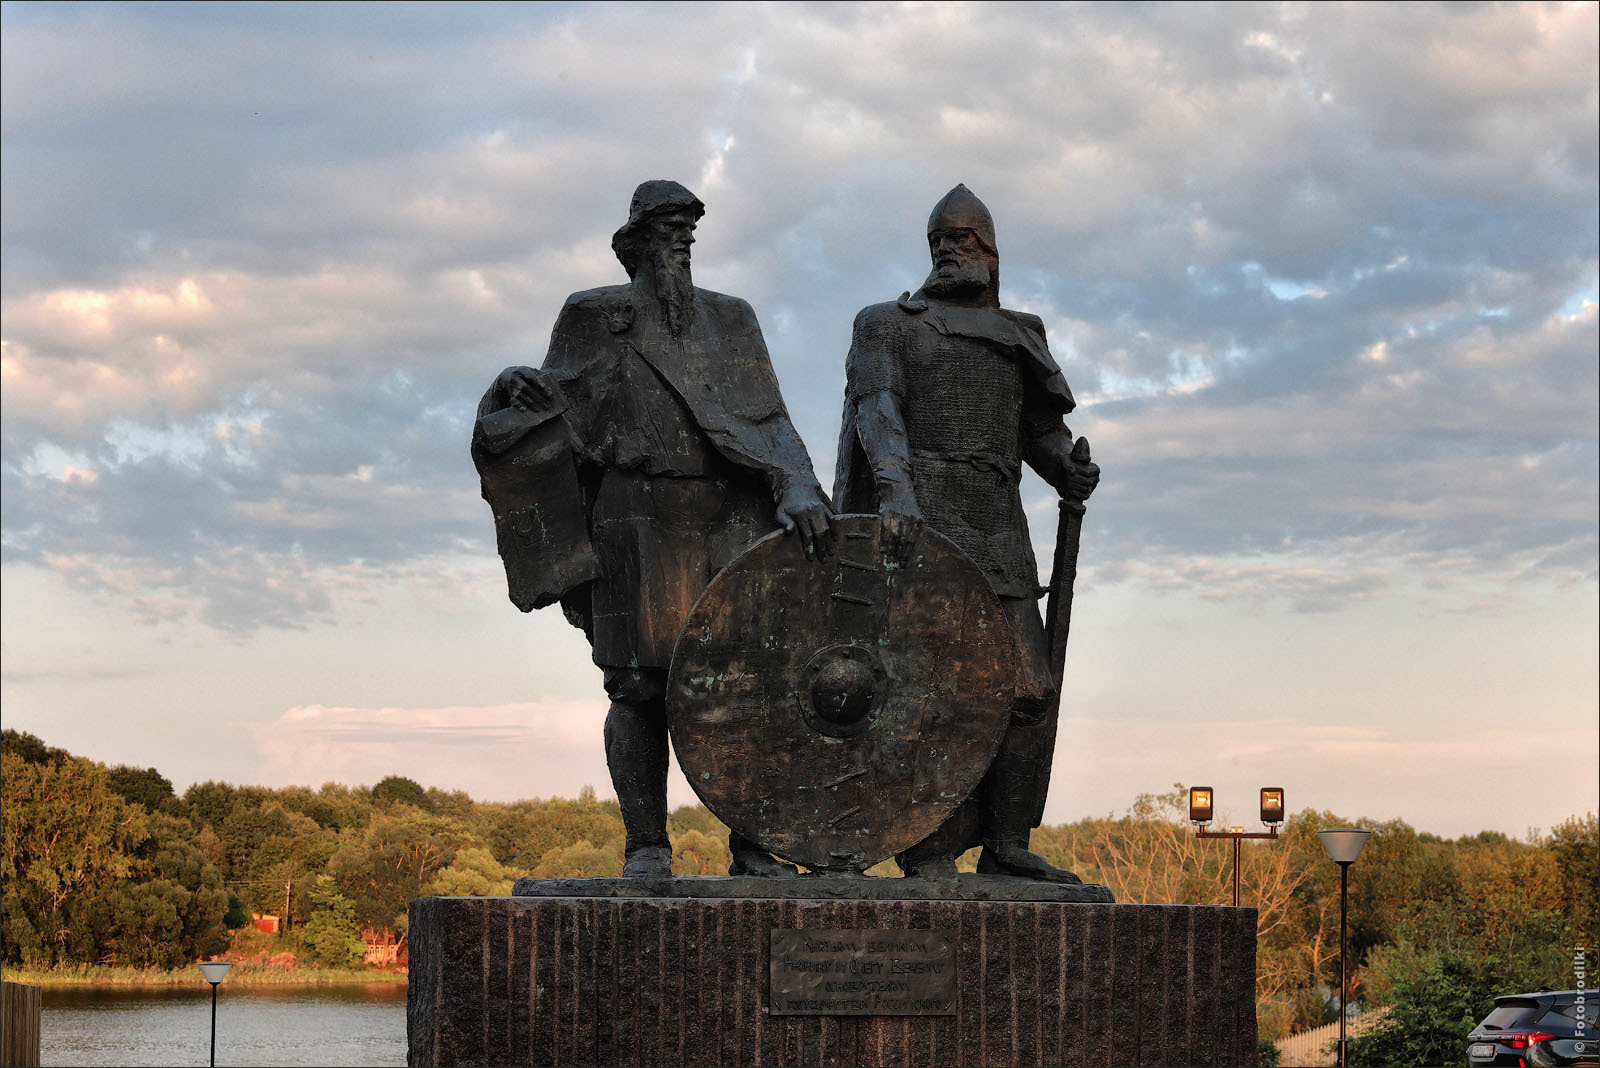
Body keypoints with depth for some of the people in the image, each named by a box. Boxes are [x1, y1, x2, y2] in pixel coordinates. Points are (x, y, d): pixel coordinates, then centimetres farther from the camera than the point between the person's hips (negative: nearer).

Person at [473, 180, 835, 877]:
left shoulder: (732, 319, 19)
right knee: (640, 686, -6)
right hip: (639, 518, -2)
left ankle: (752, 847, 0)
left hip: (734, 518, 2)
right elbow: (559, 418, 9)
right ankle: (646, 847, 1)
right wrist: (521, 388, -14)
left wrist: (798, 492, -8)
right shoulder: (594, 317, 13)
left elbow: (771, 424, 9)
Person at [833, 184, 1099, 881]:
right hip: (919, 523, -5)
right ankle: (931, 859, -9)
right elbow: (877, 409, -8)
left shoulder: (1016, 336, 23)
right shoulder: (888, 326, 9)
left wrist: (1069, 472, 2)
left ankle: (1006, 849, 5)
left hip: (996, 533, 5)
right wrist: (894, 486, -26)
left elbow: (1039, 428, 26)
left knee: (1029, 691, -3)